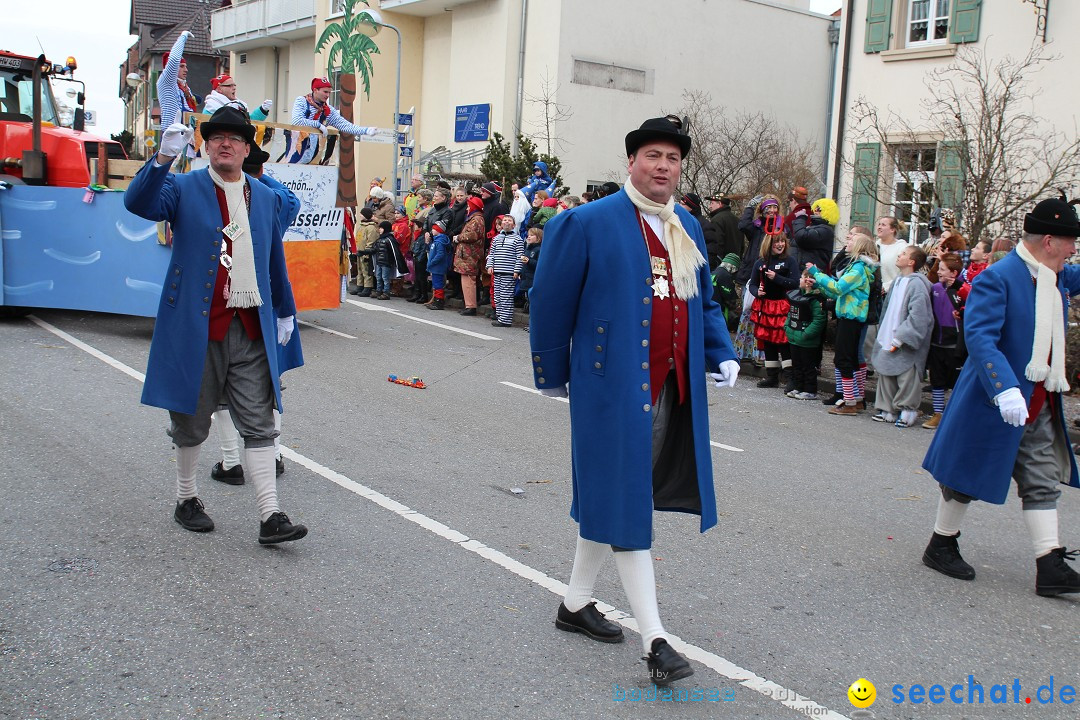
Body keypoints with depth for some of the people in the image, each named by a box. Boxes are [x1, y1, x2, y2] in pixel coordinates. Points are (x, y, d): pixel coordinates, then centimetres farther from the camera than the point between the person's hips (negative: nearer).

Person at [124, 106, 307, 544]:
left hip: (252, 329, 3)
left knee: (259, 425, -1)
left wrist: (285, 311, 24)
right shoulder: (184, 189, 2)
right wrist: (163, 158, -30)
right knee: (191, 422, 10)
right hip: (196, 326, -2)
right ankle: (186, 500, 30)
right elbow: (138, 203, -18)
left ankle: (270, 517, -2)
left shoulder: (267, 198, 13)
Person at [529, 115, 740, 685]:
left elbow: (704, 303, 21)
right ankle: (655, 640, 3)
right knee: (624, 506, -2)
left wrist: (721, 355, 5)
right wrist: (551, 373, 2)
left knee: (608, 497, 17)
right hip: (613, 386, -7)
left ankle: (576, 604, 33)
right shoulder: (588, 224, -8)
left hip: (673, 388, 7)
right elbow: (550, 302, -3)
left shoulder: (688, 227, 12)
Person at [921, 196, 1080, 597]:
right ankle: (941, 546, 23)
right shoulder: (997, 278, -18)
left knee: (1043, 483, 6)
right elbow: (979, 337, -26)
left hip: (1040, 404, 8)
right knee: (967, 477, 6)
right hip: (999, 399, -8)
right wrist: (1005, 389, -36)